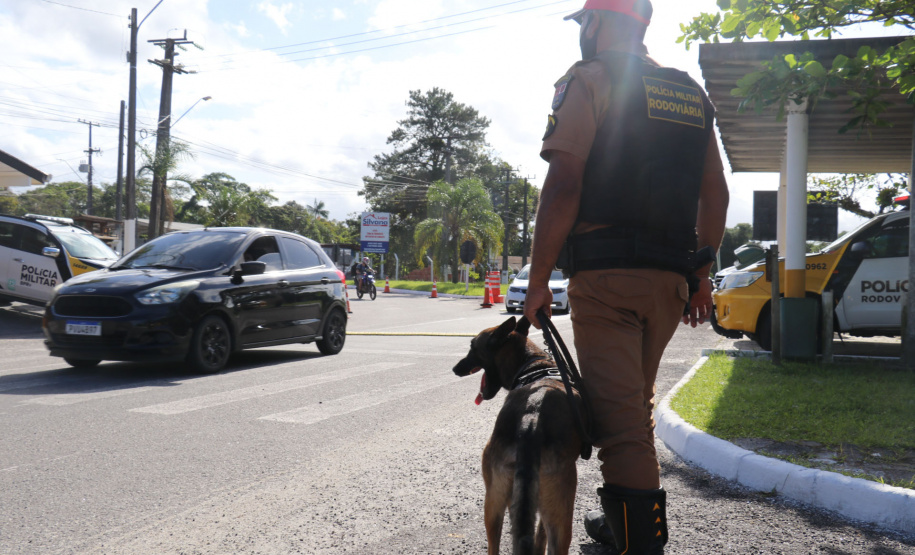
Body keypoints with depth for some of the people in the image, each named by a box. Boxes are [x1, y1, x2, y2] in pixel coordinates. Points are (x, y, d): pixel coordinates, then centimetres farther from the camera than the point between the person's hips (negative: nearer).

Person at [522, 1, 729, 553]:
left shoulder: (591, 80, -3)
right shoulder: (691, 93, 18)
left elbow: (563, 185, -13)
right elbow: (715, 194, 17)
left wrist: (539, 279, -11)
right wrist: (702, 272, 21)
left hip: (607, 273, -7)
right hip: (672, 278, 7)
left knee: (619, 417, -5)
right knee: (638, 405, 21)